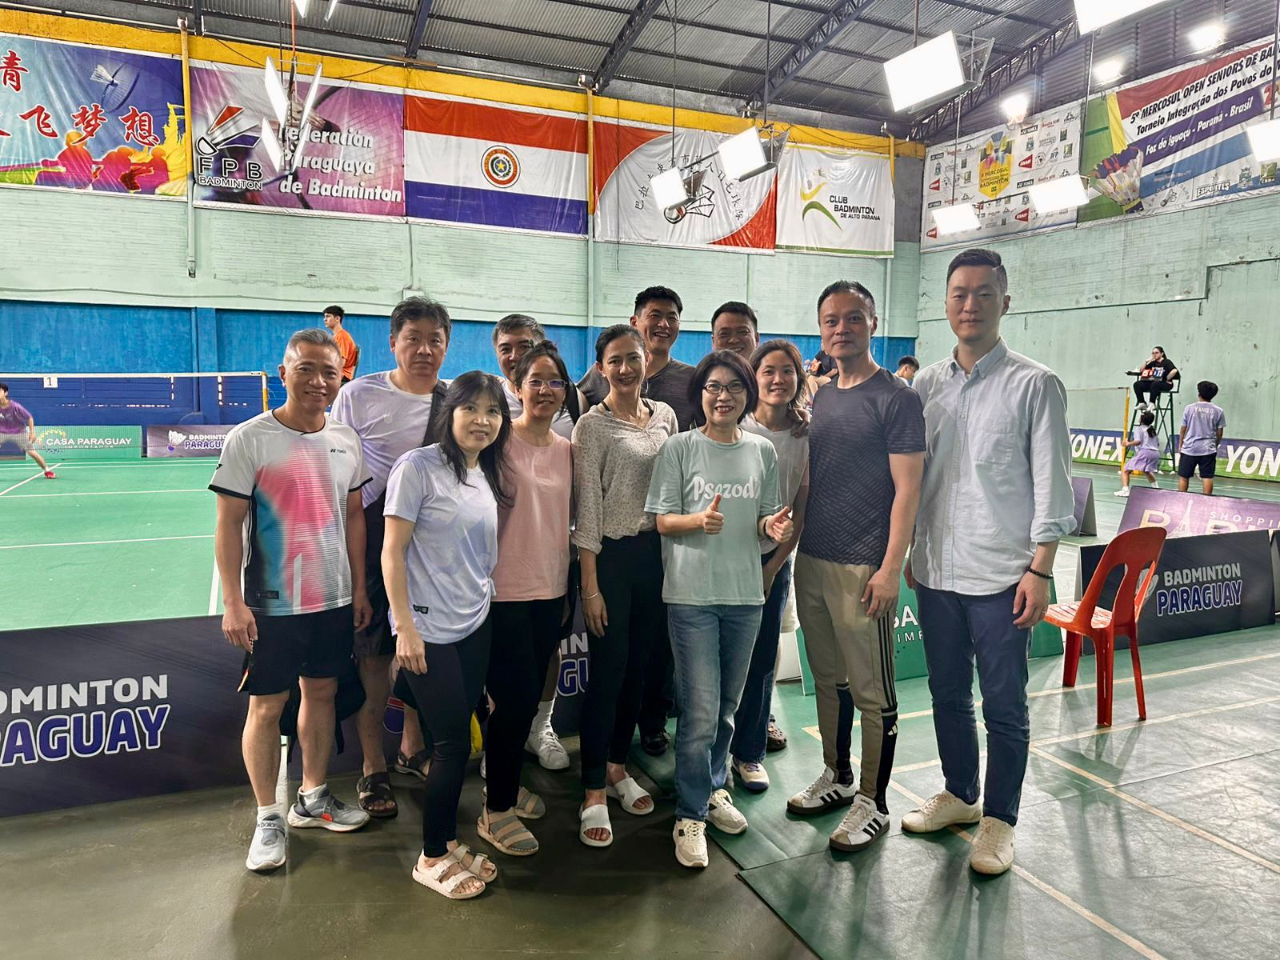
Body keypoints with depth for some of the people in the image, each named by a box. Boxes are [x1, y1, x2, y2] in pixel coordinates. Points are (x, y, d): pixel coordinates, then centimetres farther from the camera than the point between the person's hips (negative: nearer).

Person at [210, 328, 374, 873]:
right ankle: (268, 818, 20)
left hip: (335, 601, 5)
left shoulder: (346, 440, 4)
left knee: (321, 693, 14)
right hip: (270, 605, -5)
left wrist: (359, 587, 10)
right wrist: (233, 603, -14)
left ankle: (313, 799, 31)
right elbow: (228, 525, -10)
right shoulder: (250, 439, -10)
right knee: (266, 707, 5)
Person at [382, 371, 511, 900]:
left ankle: (448, 841, 30)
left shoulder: (488, 476, 8)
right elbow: (392, 552, -13)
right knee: (454, 743, 0)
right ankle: (432, 857, 20)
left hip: (476, 626, 6)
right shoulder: (418, 467, -12)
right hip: (429, 629, -6)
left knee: (455, 740, 13)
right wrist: (405, 628, -16)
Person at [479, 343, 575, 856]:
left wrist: (570, 584, 12)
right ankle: (496, 810, 16)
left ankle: (505, 782, 37)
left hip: (550, 589, 6)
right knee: (515, 697, -2)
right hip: (505, 589, -6)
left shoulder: (566, 449, 8)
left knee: (528, 696, 16)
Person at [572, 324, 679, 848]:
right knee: (607, 672, -1)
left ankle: (617, 766, 32)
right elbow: (587, 509, -10)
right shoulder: (593, 425, -8)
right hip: (611, 555, -5)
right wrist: (589, 584, -12)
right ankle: (594, 792, 12)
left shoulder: (665, 416, 8)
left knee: (638, 668, 14)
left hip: (656, 553, 5)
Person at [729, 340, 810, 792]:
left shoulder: (807, 437, 0)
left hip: (774, 559, 2)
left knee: (762, 658, 9)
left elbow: (803, 508, 2)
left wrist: (773, 565, -2)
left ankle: (749, 751, 24)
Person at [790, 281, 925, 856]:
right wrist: (790, 541, 11)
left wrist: (890, 568, -17)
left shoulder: (896, 398, -7)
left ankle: (874, 803, 17)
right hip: (811, 561, 7)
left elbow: (907, 489, -11)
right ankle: (837, 777, 33)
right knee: (828, 679, 17)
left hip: (862, 568, -7)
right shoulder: (820, 398, 14)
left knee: (871, 690, 3)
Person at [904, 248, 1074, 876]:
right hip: (935, 570, 5)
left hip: (1001, 574, -4)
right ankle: (960, 794, 37)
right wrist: (905, 553, 11)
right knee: (947, 695, 17)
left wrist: (1040, 570, -11)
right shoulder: (926, 385, 8)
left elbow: (1052, 483, -6)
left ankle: (999, 820, 24)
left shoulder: (1034, 385, -4)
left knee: (1004, 705, 6)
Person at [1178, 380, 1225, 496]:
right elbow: (1219, 433, 4)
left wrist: (1180, 445, 15)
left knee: (1183, 477, 7)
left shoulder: (1189, 408, -1)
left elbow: (1183, 429, 3)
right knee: (1207, 477, 0)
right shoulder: (1218, 411, 0)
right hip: (1208, 449, 0)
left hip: (1189, 448, 0)